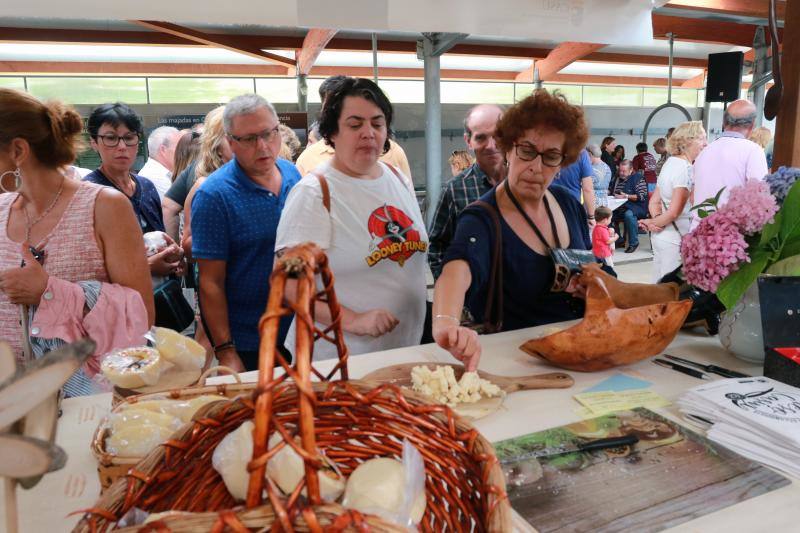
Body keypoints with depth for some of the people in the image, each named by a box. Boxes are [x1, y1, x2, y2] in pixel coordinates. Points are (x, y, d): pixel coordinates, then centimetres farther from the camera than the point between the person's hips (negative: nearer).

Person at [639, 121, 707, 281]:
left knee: (659, 283, 16)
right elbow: (674, 212, -18)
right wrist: (653, 222, -4)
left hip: (660, 235, 9)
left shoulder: (670, 162, 11)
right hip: (674, 238, -9)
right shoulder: (686, 168, -16)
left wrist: (655, 221, -5)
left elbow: (654, 202, 10)